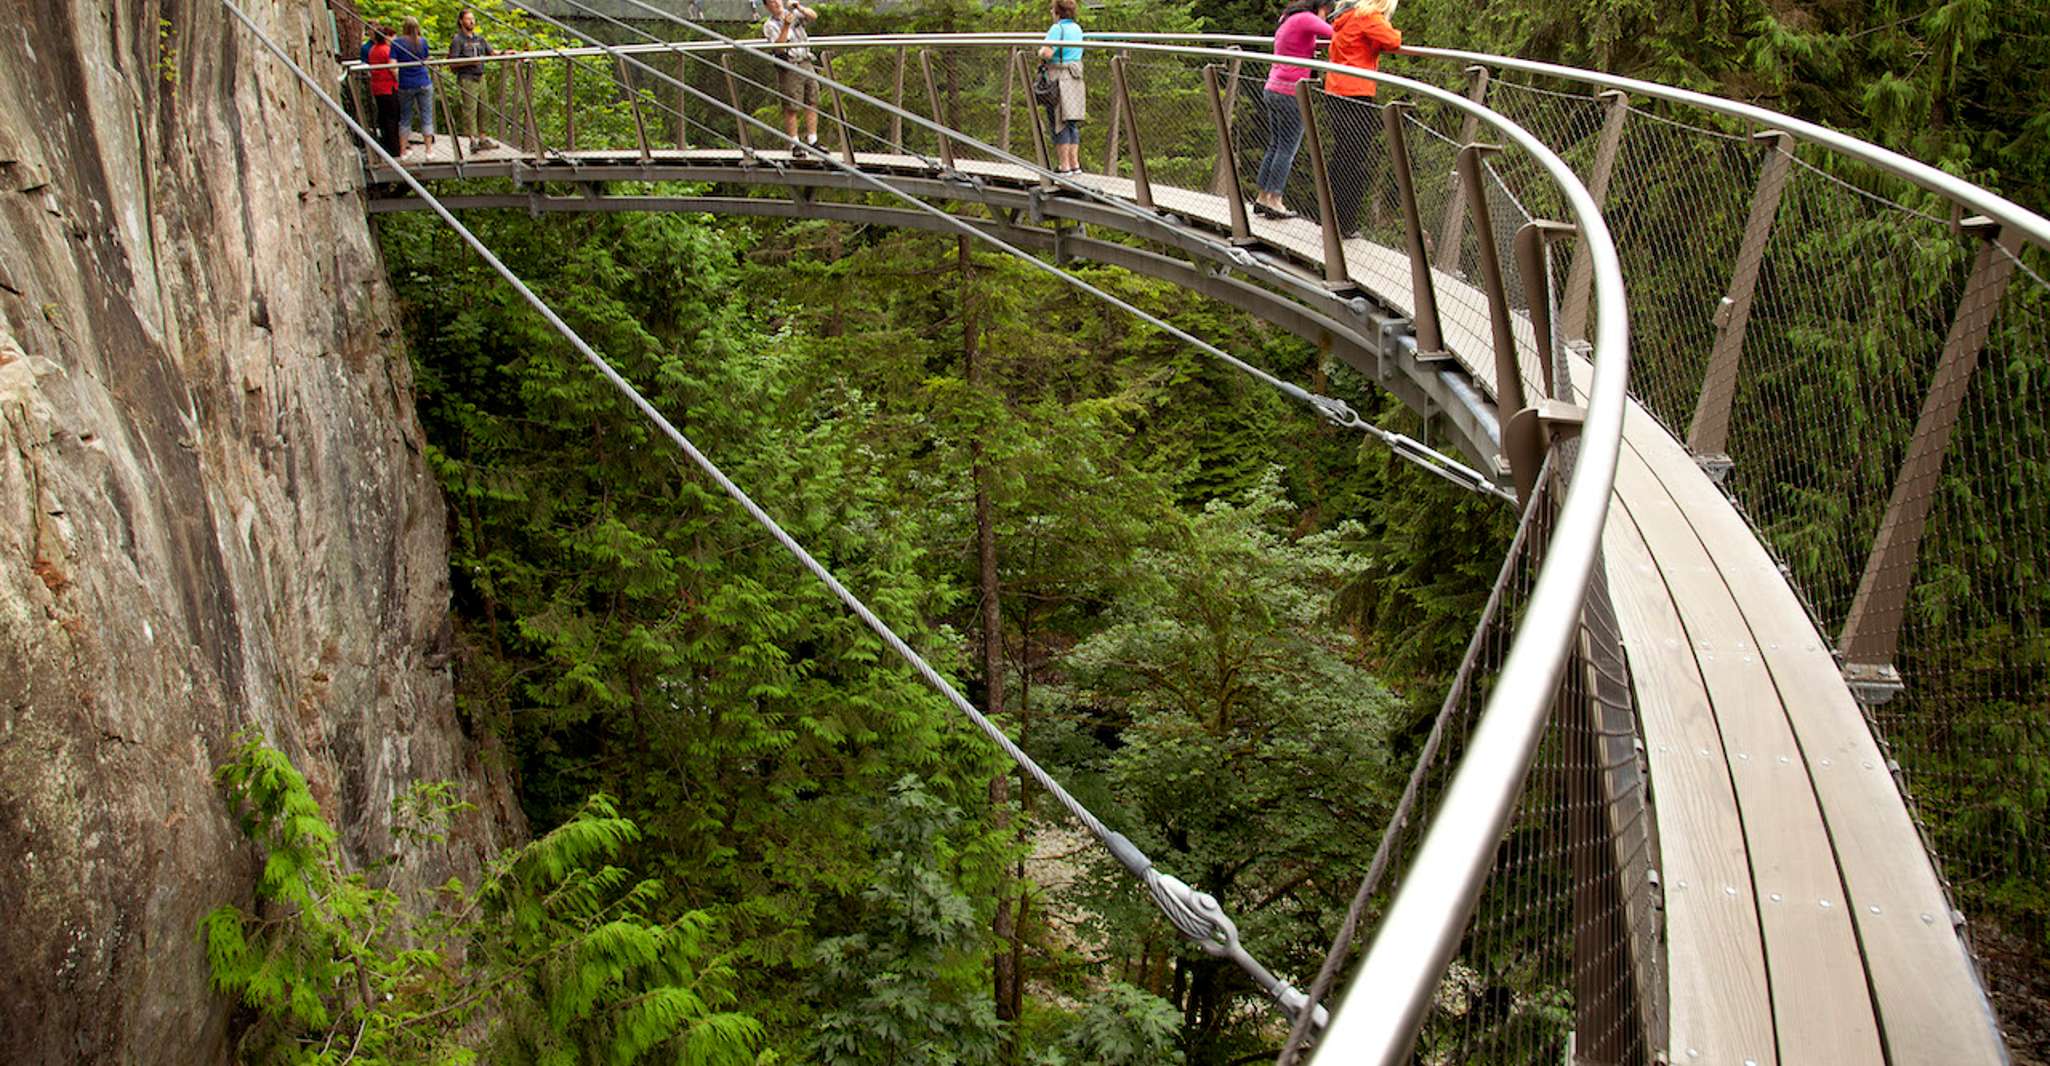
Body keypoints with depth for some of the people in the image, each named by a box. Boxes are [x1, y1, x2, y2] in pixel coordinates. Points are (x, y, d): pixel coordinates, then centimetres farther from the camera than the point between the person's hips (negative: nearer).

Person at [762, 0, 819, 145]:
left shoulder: (793, 14, 9)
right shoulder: (769, 25, -6)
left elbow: (813, 16, -3)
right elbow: (778, 46, -21)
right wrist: (786, 26, -30)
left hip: (806, 64, 5)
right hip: (789, 69, -5)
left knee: (812, 104, 7)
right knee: (791, 108, -3)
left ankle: (812, 141, 14)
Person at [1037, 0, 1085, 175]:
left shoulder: (1057, 28, -13)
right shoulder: (1077, 28, 12)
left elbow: (1047, 53, -23)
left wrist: (1041, 52, -1)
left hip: (1059, 78, -7)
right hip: (1076, 78, 7)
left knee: (1060, 122, -2)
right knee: (1072, 123, 12)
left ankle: (1064, 165, -1)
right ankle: (1075, 164, 14)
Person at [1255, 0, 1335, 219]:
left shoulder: (1288, 19, 17)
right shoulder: (1305, 19, -11)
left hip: (1273, 90, 9)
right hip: (1291, 94, -9)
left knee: (1275, 146, 14)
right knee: (1287, 149, -2)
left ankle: (1262, 198, 17)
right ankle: (1274, 201, 1)